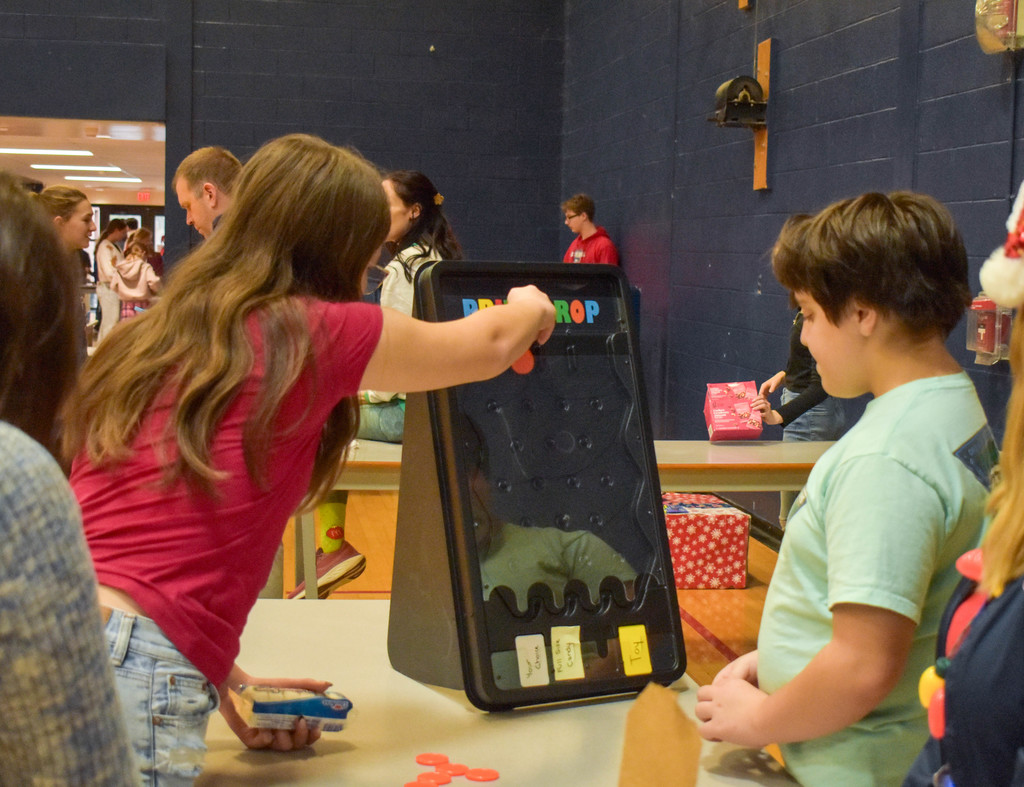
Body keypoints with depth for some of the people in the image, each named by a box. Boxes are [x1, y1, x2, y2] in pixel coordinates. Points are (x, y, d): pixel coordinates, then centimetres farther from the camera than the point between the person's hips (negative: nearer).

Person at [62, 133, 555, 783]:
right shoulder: (321, 332, -1)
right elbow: (489, 346, 17)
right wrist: (530, 309, 39)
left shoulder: (145, 339, 15)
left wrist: (226, 682, 20)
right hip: (131, 676, -6)